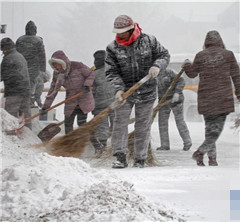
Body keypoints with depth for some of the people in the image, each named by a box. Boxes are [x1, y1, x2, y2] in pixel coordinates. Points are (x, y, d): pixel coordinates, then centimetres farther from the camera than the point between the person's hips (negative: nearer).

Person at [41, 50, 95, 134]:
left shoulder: (77, 66, -18)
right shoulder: (57, 74, -5)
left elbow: (91, 74, -6)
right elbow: (53, 90, -2)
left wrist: (86, 85, -22)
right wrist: (46, 106, -6)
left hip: (84, 98, -4)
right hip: (70, 101, 4)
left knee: (81, 122, -8)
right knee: (68, 123, 2)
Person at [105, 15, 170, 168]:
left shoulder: (149, 41, -6)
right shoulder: (113, 48, -6)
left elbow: (164, 55, 4)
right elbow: (112, 72, -7)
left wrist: (157, 66, -18)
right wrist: (119, 89, -22)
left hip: (147, 92, 0)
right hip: (125, 92, 0)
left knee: (143, 126, 5)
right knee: (120, 122, -10)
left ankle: (140, 160, 13)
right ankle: (121, 158, -8)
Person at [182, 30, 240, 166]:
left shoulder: (200, 56, 2)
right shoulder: (228, 54, -1)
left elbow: (192, 73, 13)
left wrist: (186, 64, 34)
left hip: (206, 97, 2)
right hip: (223, 97, -2)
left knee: (210, 126, 12)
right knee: (218, 127, -3)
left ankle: (212, 157, 10)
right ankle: (201, 152, -19)